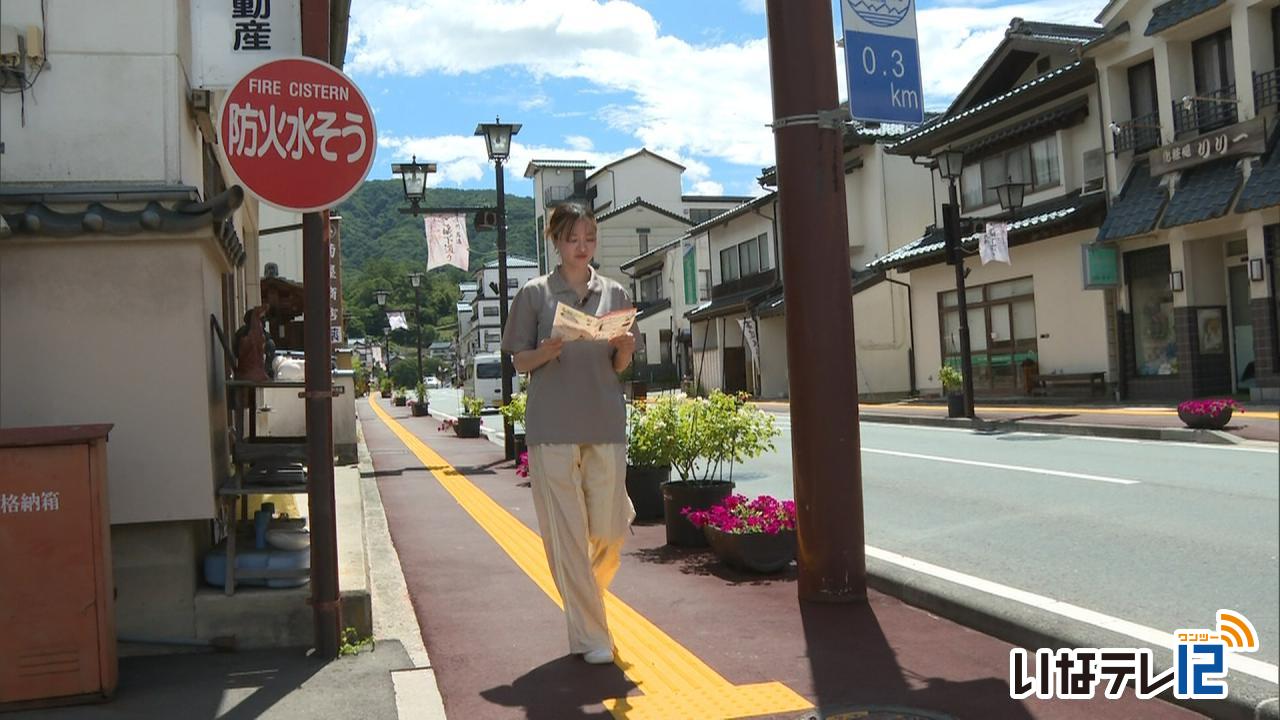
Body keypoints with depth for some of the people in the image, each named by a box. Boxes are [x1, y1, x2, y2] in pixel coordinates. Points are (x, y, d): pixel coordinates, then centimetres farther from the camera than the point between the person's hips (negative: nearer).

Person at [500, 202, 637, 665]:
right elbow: (519, 362, 5)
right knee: (567, 531, -3)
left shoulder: (614, 294, 12)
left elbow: (620, 366, 13)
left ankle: (584, 594, 37)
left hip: (605, 422, 3)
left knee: (610, 529, 4)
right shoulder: (535, 294, 5)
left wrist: (623, 348, -10)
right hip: (552, 425, -2)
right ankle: (589, 635, 6)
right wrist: (548, 352, -16)